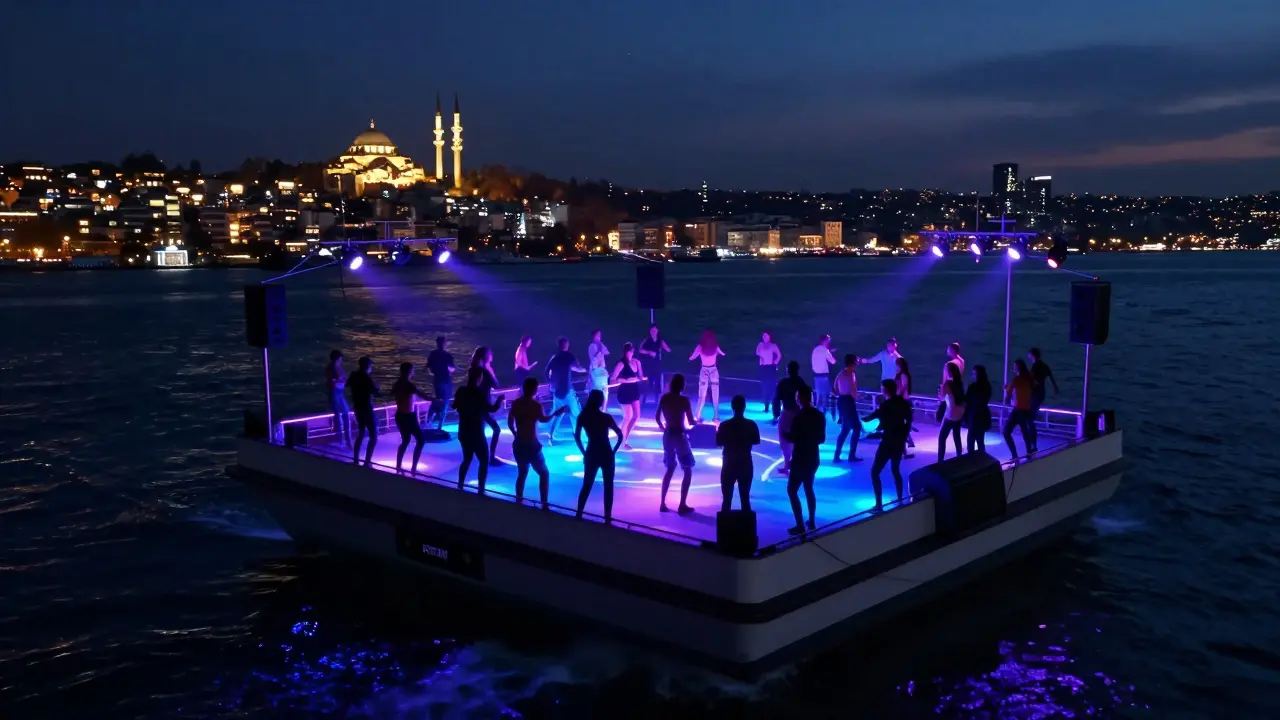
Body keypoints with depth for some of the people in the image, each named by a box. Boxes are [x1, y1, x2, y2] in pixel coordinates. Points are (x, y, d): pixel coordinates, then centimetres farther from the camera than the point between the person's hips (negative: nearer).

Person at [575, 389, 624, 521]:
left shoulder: (582, 417, -4)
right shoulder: (606, 417, -12)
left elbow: (577, 437, 0)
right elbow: (620, 435, -11)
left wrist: (584, 452, 6)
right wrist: (614, 451, -1)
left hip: (591, 454, 3)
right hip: (606, 454, -3)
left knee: (587, 485, 15)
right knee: (608, 486, 8)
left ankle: (579, 514, 16)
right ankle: (607, 517, 8)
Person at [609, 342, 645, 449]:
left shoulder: (636, 362, 1)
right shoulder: (622, 364, -18)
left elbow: (640, 376, 11)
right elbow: (612, 380, -22)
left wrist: (640, 378, -11)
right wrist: (626, 380, -27)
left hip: (634, 391, 7)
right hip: (625, 392, -7)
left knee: (636, 416, 10)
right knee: (628, 417, -2)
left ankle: (624, 439, 25)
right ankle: (622, 442, 15)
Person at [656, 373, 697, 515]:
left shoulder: (663, 398, 2)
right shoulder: (684, 400, -14)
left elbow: (657, 418, 8)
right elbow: (691, 422, -12)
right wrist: (698, 421, 11)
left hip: (667, 435, 6)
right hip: (679, 435, -6)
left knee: (670, 468, 20)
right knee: (688, 471, 6)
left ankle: (663, 503, 18)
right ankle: (682, 505, 1)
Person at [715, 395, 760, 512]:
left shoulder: (724, 425, -12)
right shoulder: (751, 424, -7)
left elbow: (719, 442, -3)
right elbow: (756, 441, 4)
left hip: (729, 465, -1)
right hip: (746, 465, 1)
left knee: (727, 498, 5)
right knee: (745, 498, 10)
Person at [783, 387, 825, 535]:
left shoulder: (799, 417, -19)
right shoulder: (820, 415, 3)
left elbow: (792, 438, -17)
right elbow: (822, 439, 9)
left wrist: (784, 433, 3)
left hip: (800, 459, -7)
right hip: (813, 458, 7)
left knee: (792, 490, 1)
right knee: (808, 489, 21)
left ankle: (800, 525, -4)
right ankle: (811, 522, 24)